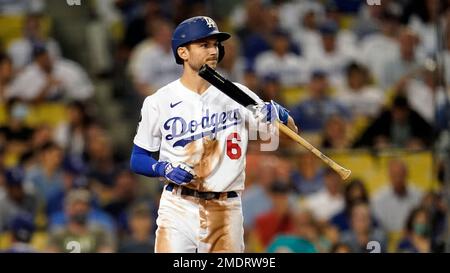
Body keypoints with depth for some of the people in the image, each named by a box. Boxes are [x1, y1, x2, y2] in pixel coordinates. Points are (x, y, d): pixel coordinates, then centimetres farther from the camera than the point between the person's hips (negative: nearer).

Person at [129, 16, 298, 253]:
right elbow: (137, 159, 6)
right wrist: (164, 169, -14)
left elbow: (291, 130, 7)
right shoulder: (159, 102, 1)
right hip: (178, 208, -2)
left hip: (226, 213, 2)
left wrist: (278, 114, -16)